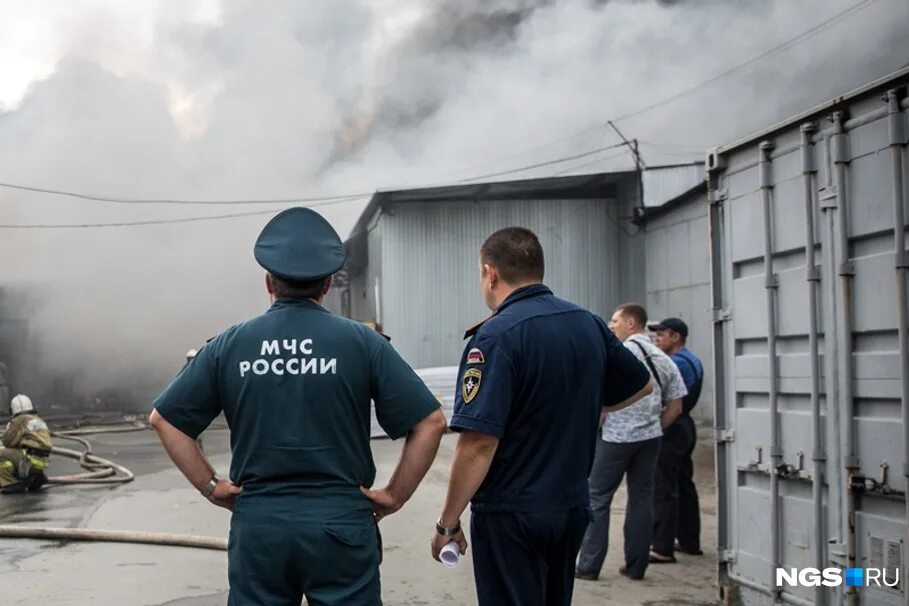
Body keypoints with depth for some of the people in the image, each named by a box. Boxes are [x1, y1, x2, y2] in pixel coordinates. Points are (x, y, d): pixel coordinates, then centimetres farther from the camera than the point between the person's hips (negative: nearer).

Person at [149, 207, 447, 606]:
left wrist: (210, 486, 7)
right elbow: (430, 422, -7)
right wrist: (396, 495, 0)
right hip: (341, 524, -1)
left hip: (258, 525, 2)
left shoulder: (229, 345, 1)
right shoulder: (361, 341, -5)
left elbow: (163, 419, 5)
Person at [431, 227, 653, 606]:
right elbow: (640, 387, 17)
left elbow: (478, 443, -24)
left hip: (512, 514, -7)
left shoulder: (496, 336, -19)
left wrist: (448, 524, -14)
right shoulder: (589, 324, 2)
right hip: (573, 505, 7)